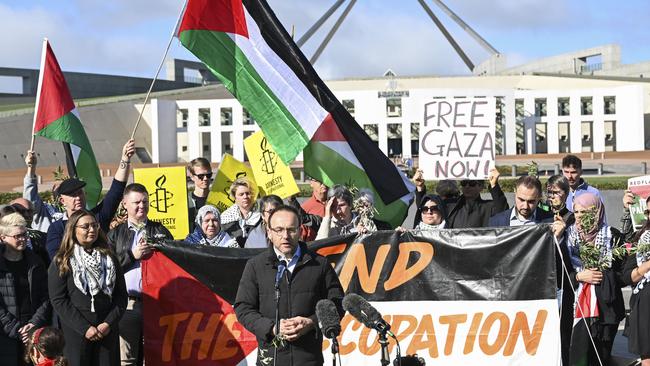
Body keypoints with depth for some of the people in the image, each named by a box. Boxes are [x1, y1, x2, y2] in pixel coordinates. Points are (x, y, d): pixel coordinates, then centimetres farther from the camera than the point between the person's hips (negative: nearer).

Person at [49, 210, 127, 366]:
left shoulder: (109, 258, 10)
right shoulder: (61, 262, 0)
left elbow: (121, 295, 7)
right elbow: (58, 300, -7)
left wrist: (109, 323, -8)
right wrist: (84, 328, -13)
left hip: (107, 332, 3)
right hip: (75, 334, -3)